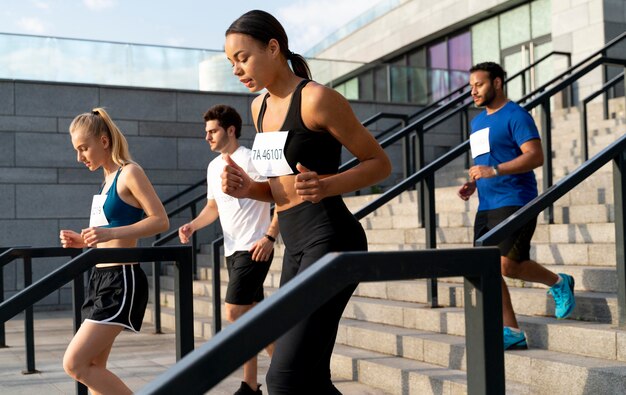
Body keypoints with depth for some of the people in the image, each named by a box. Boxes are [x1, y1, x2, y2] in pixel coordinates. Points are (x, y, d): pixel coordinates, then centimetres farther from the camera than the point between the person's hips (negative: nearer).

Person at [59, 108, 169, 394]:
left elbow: (161, 220, -18)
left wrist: (111, 232, -27)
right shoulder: (108, 178, 17)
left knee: (74, 364, -11)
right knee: (93, 368, 10)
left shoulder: (129, 173, -9)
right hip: (102, 278, 9)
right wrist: (82, 241, 9)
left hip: (122, 280, -9)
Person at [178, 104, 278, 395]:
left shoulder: (250, 160, -12)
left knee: (234, 313, -11)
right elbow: (213, 207, 20)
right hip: (232, 250, 9)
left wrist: (270, 236, -21)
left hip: (254, 249, -9)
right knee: (253, 315, 11)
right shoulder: (214, 167, 13)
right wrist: (192, 226, 2)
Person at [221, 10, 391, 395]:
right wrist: (248, 188, 1)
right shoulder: (261, 106, 14)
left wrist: (325, 186, -23)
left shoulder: (316, 98, -10)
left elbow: (380, 163, -6)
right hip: (297, 247, 9)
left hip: (331, 239, -9)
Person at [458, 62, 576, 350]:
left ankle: (559, 283, 12)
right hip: (486, 206, 9)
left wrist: (494, 171, -26)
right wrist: (472, 184, 10)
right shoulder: (478, 121, 20)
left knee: (508, 265, -16)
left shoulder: (515, 115, -7)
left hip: (514, 202, -8)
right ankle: (512, 332, 7)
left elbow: (536, 156, -17)